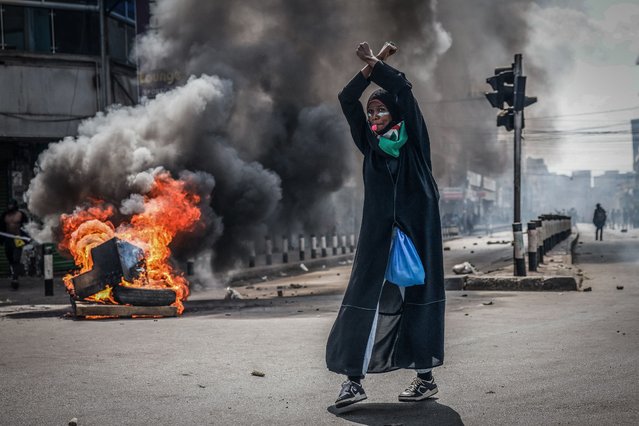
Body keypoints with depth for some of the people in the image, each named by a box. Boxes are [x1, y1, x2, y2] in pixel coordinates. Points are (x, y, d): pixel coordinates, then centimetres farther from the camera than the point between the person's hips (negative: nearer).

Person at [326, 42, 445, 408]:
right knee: (366, 297, -5)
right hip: (378, 232, 3)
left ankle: (426, 376, 9)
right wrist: (368, 68, -1)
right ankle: (354, 379, -7)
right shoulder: (370, 144, 13)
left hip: (416, 229, -3)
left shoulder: (413, 139, 4)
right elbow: (347, 100, 8)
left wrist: (375, 62, 4)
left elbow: (402, 88, -4)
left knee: (418, 297, 1)